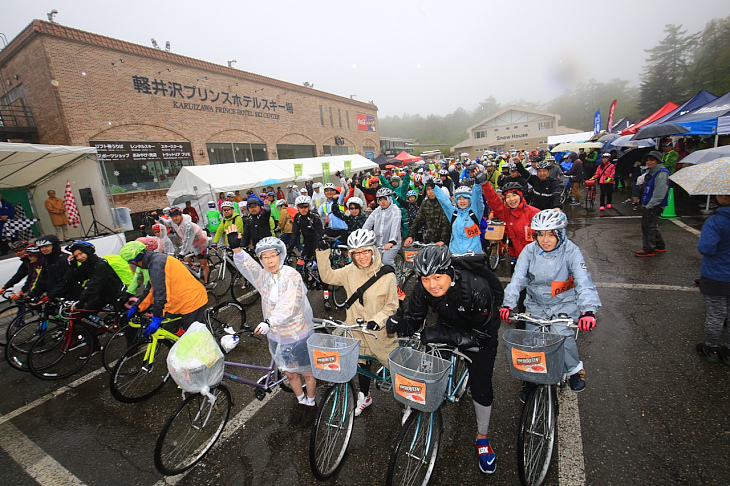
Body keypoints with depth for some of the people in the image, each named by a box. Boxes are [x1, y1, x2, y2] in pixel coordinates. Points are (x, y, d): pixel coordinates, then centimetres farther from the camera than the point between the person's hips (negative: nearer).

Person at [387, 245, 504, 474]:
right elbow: (414, 320, -18)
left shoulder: (476, 289, -39)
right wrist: (398, 322, -40)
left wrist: (443, 335, -44)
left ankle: (482, 438, 24)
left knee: (481, 385, -2)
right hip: (447, 325, 3)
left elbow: (482, 335, -34)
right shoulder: (422, 290, -27)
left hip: (481, 332, -3)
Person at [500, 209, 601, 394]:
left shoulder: (571, 251, -14)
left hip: (565, 304, -2)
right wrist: (508, 304, -30)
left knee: (562, 336, -21)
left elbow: (584, 282, -23)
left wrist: (589, 311, -38)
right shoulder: (529, 251, -10)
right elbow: (517, 279, -17)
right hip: (536, 304, 2)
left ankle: (575, 370, 12)